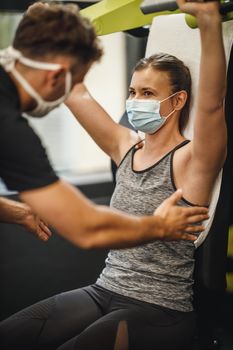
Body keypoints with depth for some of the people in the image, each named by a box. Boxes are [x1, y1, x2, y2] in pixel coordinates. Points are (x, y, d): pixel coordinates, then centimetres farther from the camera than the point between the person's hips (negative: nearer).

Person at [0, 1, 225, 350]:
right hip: (104, 293, 6)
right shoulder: (126, 147, 8)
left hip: (159, 313, -5)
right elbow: (75, 94, 12)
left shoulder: (191, 160, -10)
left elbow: (212, 102, -29)